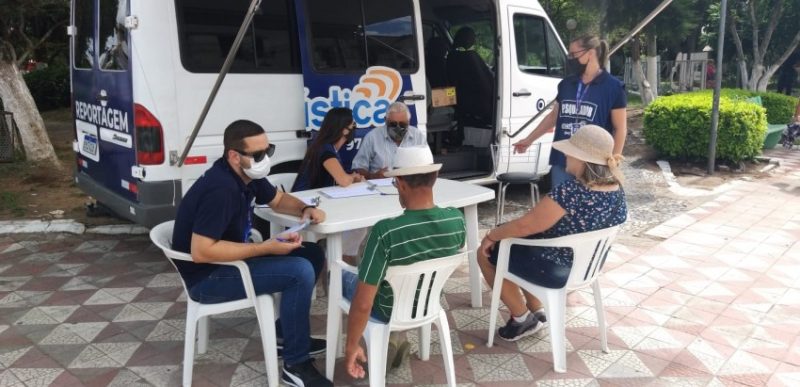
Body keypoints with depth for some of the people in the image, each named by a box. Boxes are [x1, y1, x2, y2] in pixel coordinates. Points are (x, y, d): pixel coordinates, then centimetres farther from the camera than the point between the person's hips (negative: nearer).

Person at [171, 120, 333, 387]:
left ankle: (288, 333, 18)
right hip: (207, 278, -10)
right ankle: (295, 365, -10)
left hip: (230, 259, 10)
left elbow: (278, 200, 16)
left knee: (312, 254, 7)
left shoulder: (248, 175, -1)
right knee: (300, 272, -23)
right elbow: (201, 252, -32)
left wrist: (305, 209, -6)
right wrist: (266, 248, -29)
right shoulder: (221, 189, -29)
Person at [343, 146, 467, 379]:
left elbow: (362, 305, -29)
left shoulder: (385, 232, -35)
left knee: (341, 275, 24)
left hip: (389, 312, -4)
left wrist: (351, 347, -13)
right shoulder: (457, 220, -19)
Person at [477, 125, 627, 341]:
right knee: (519, 243, 31)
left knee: (486, 253, 12)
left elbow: (525, 226, -27)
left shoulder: (570, 191, -33)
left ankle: (522, 317, 21)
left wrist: (492, 236, -13)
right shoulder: (616, 188, -8)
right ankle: (537, 313, 30)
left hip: (555, 270, -9)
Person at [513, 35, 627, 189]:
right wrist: (529, 140, 21)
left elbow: (620, 129, -5)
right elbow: (554, 116, 19)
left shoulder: (612, 87, -6)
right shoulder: (566, 84, 8)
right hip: (562, 163, 5)